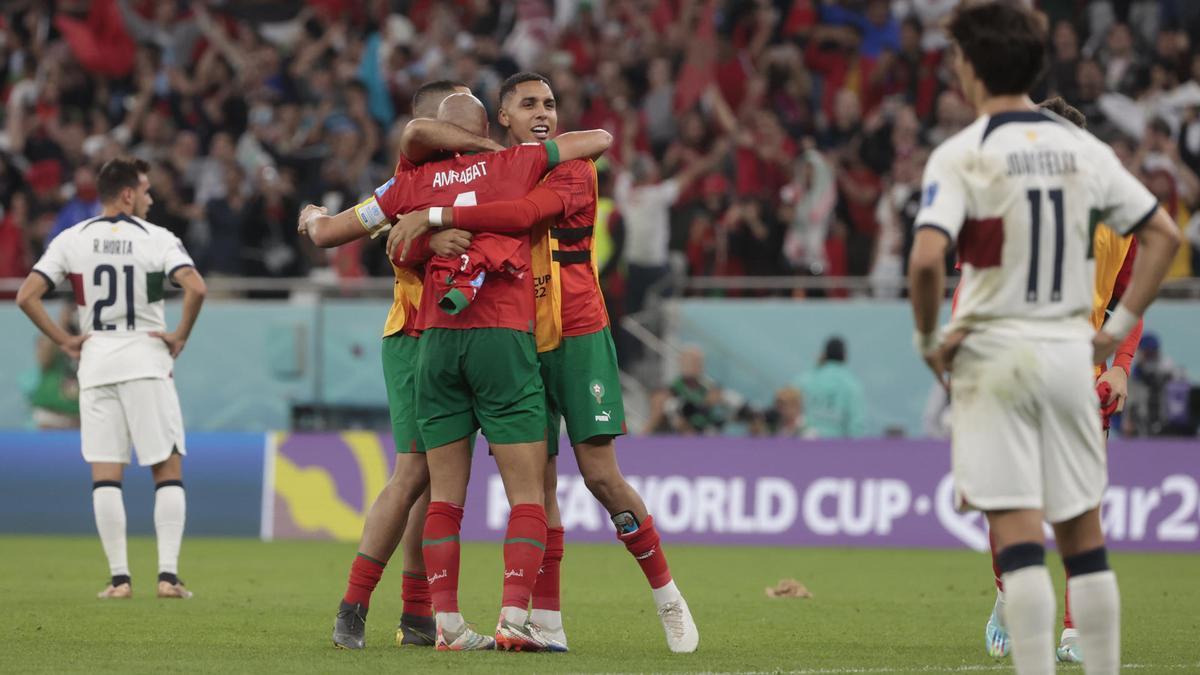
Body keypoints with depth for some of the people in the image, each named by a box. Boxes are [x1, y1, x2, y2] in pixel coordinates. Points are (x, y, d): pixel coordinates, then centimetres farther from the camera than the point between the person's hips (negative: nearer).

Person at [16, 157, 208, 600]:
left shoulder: (71, 240, 3)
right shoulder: (157, 239, -4)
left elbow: (27, 296, -4)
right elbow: (196, 287, -19)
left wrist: (63, 341, 4)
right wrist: (181, 335, -5)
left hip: (95, 362, 2)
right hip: (147, 360, -2)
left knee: (105, 475, 4)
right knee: (168, 470, 5)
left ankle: (119, 577, 0)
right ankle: (168, 573, -4)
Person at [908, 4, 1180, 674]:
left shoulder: (962, 155, -10)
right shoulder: (1083, 148, 6)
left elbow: (927, 258, -23)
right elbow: (1164, 234, 9)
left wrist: (927, 338, -7)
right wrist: (1120, 325, 12)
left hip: (994, 353, -4)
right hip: (1070, 351, 4)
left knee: (1017, 534, -6)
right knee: (1083, 531, 10)